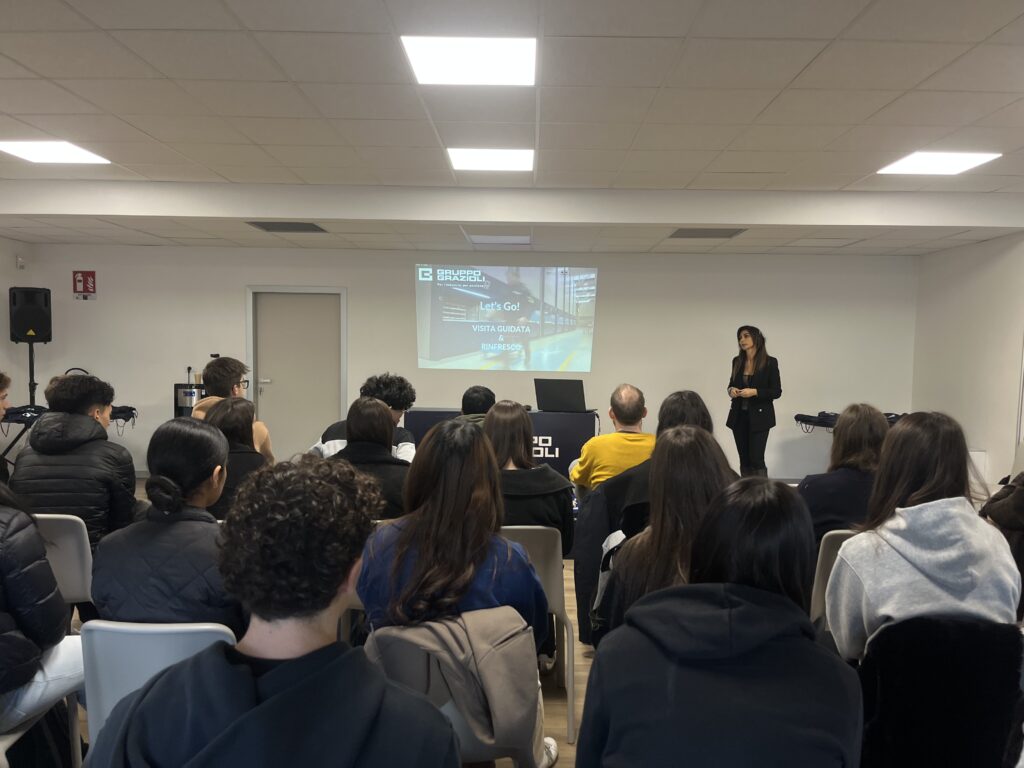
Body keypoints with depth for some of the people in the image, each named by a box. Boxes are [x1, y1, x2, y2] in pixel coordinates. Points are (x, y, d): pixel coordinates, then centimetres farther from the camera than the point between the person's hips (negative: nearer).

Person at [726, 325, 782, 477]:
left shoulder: (770, 362, -7)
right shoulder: (737, 361, 6)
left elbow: (776, 392, -7)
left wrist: (754, 392, -20)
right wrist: (731, 390, -6)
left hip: (759, 417, -5)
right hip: (739, 416, 5)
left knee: (756, 459, -8)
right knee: (744, 459, 7)